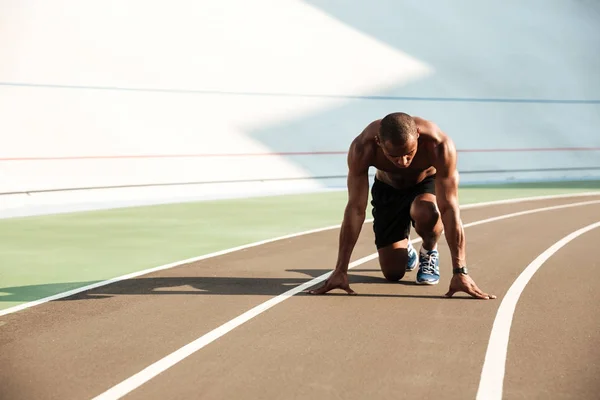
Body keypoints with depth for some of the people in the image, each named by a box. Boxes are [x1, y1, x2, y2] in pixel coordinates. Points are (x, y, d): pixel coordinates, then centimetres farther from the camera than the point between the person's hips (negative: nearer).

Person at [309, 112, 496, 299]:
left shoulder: (440, 145, -39)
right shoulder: (362, 148, -36)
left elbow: (449, 209, -39)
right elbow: (355, 209, -33)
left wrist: (460, 272, -42)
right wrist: (340, 271, -34)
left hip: (427, 183, -1)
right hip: (388, 189, 1)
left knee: (425, 213, -38)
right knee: (393, 273, -5)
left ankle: (429, 252, -2)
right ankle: (404, 247, 32)